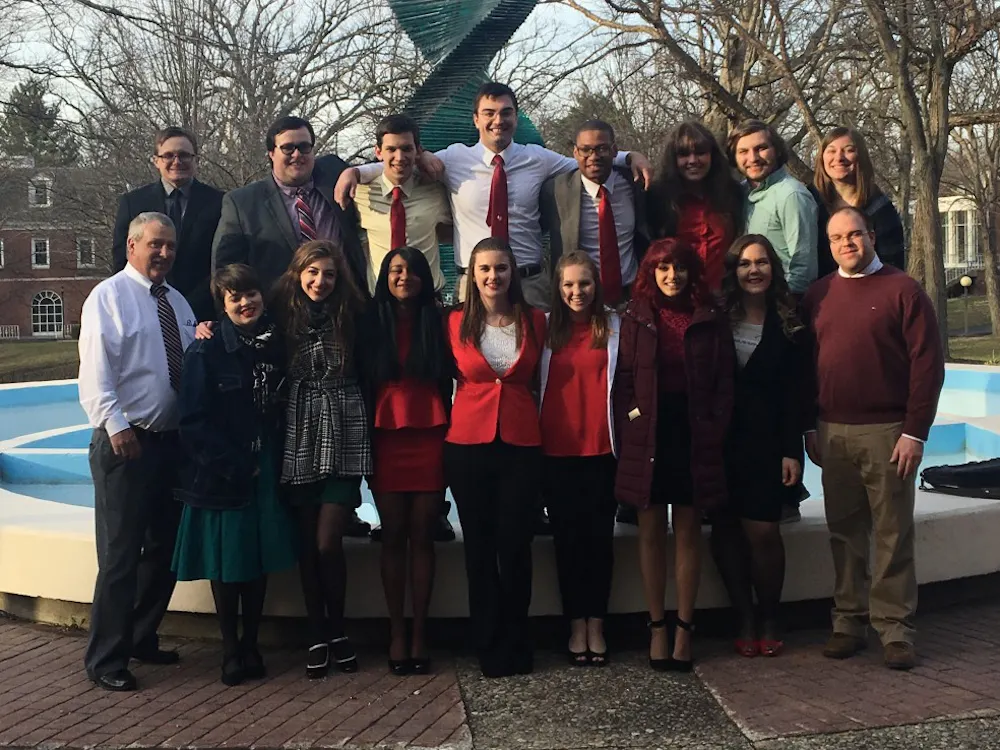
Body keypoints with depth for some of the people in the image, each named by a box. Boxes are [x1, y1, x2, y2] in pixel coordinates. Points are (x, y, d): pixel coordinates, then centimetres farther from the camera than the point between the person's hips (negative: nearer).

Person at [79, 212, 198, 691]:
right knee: (120, 554, -5)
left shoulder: (177, 302, 17)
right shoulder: (109, 296, -5)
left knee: (164, 547, 15)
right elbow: (95, 368, -14)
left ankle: (142, 638, 31)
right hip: (125, 444, -7)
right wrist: (115, 425, -24)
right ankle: (105, 660, 5)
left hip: (172, 441, 7)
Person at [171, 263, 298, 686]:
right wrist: (236, 467, -14)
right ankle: (231, 651, 18)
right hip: (221, 476, -3)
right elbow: (194, 422, -11)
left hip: (265, 473, 4)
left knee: (259, 561, 9)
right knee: (226, 563, 5)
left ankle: (251, 646, 23)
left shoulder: (276, 345, 4)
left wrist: (273, 459, 0)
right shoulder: (206, 353, -8)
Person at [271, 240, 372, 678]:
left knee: (327, 544, -6)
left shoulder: (352, 316, 1)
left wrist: (369, 429, -2)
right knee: (307, 545, 6)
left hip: (342, 437, -1)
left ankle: (336, 631, 14)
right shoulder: (282, 316, 3)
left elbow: (368, 376, 3)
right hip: (299, 439, 2)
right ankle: (318, 637, 18)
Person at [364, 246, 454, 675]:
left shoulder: (436, 322, 7)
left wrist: (450, 430, -3)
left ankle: (419, 633, 7)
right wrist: (364, 440, 0)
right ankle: (396, 632, 9)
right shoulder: (374, 324, 7)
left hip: (428, 438, 0)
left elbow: (449, 379, 6)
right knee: (392, 536, 3)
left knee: (422, 536, 2)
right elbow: (362, 382, 6)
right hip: (387, 438, 0)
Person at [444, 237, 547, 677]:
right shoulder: (457, 322, 2)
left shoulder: (534, 321, 6)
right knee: (479, 546, 7)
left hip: (520, 442, 0)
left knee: (515, 546, 1)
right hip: (468, 442, 0)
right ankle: (490, 646, 18)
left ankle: (515, 645, 17)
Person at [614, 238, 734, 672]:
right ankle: (657, 628, 15)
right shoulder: (636, 319, 3)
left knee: (688, 532, 6)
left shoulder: (710, 321, 4)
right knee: (651, 532, 6)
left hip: (694, 436, 0)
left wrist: (715, 434, -5)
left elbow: (724, 383, 4)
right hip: (648, 434, 0)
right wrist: (627, 435, -6)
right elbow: (624, 380, 1)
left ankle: (684, 628, 14)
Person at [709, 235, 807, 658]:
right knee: (726, 530, 3)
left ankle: (769, 619, 14)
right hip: (722, 442, 1)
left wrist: (792, 451, -6)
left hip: (767, 444, -1)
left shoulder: (788, 325, 3)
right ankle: (745, 619, 16)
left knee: (763, 530, -6)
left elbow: (795, 394, 1)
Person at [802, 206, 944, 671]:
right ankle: (849, 622, 17)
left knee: (892, 534, 1)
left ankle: (895, 629, 8)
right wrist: (810, 429, 8)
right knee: (844, 532, 9)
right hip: (832, 434, 4)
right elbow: (805, 365, 13)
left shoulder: (902, 290, -2)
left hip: (886, 432, -4)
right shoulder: (818, 296, 10)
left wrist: (915, 432, -10)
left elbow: (927, 364, -6)